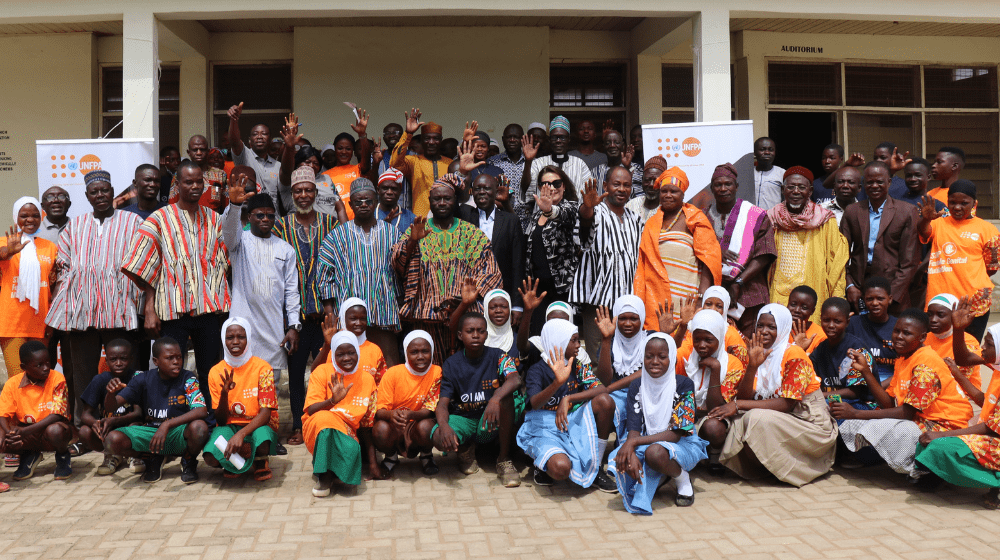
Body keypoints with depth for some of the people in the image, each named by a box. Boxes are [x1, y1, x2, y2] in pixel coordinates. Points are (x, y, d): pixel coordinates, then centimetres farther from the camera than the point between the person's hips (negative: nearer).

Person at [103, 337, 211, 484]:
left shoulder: (188, 379, -12)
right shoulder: (143, 380, -3)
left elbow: (202, 411, -26)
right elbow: (111, 407, -4)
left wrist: (167, 425, -36)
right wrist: (111, 392, -29)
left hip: (179, 434, -2)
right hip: (150, 433, 3)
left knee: (199, 427, -36)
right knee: (112, 439, -23)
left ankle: (189, 463, 0)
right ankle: (152, 460, 9)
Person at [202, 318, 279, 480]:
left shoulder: (262, 368, -10)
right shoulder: (216, 372, -2)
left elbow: (265, 413, -15)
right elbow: (220, 420, -4)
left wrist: (241, 434, -32)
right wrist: (224, 393, -24)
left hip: (258, 426, -2)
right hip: (229, 426, 2)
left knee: (262, 445, -37)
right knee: (211, 457, -30)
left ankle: (261, 462, 1)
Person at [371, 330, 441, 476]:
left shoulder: (437, 373, -8)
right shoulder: (392, 373, -9)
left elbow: (431, 409, -12)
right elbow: (379, 411, -12)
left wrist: (411, 415, -35)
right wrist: (391, 414, -37)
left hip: (416, 430, 0)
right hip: (395, 430, 0)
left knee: (425, 426, -33)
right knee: (381, 428, -32)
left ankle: (426, 456, 3)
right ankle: (391, 457, 5)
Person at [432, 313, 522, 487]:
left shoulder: (497, 356, -7)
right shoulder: (451, 365, -4)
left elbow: (515, 379, -28)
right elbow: (443, 403, -11)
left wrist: (496, 398, -49)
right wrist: (444, 426, -35)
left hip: (490, 421, -1)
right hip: (463, 419, 1)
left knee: (505, 395, -32)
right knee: (438, 438, -32)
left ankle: (504, 460, -18)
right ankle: (466, 448, 9)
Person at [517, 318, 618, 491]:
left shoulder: (577, 367, 4)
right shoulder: (537, 371, -10)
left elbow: (602, 389, -12)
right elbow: (535, 404, -29)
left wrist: (567, 399, -26)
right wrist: (558, 382, -48)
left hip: (573, 424, 5)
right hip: (545, 430, -5)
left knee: (605, 401, -20)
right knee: (561, 469, -37)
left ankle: (596, 468, -8)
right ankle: (543, 465, 5)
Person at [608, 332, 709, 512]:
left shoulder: (684, 385, -13)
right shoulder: (636, 387, -2)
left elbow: (675, 434, -18)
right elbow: (634, 429, -9)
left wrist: (634, 442, -27)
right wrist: (631, 453, -33)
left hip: (682, 445, -4)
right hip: (646, 442, 4)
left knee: (654, 452, -37)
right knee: (622, 460, -28)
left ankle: (683, 479, -4)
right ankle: (657, 478, 4)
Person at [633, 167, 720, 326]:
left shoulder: (695, 220, 6)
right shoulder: (651, 223, 20)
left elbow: (708, 258, -3)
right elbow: (643, 265, 18)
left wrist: (703, 295, -15)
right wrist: (638, 300, 10)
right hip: (654, 298, 4)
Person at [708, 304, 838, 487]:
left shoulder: (794, 355, -15)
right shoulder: (760, 355, 5)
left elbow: (786, 404, -22)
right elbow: (744, 397, -5)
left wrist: (738, 405, -23)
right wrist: (752, 365, -20)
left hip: (811, 424, -6)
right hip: (780, 421, 7)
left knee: (757, 418, -28)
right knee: (739, 421, -15)